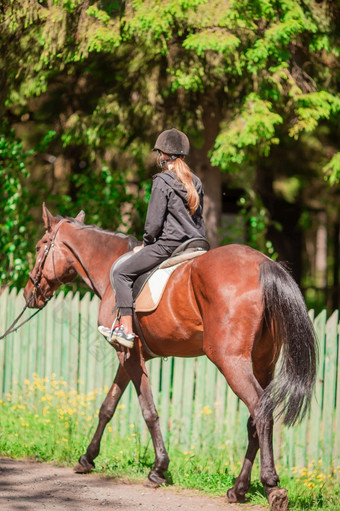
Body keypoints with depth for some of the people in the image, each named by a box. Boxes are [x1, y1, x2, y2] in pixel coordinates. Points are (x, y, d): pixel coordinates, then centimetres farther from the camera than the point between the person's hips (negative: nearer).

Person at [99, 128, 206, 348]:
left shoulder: (162, 181, -10)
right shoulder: (195, 183, 12)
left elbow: (154, 222, -10)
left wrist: (146, 244, 5)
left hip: (168, 245, -8)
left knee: (122, 273, 1)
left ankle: (126, 329, -6)